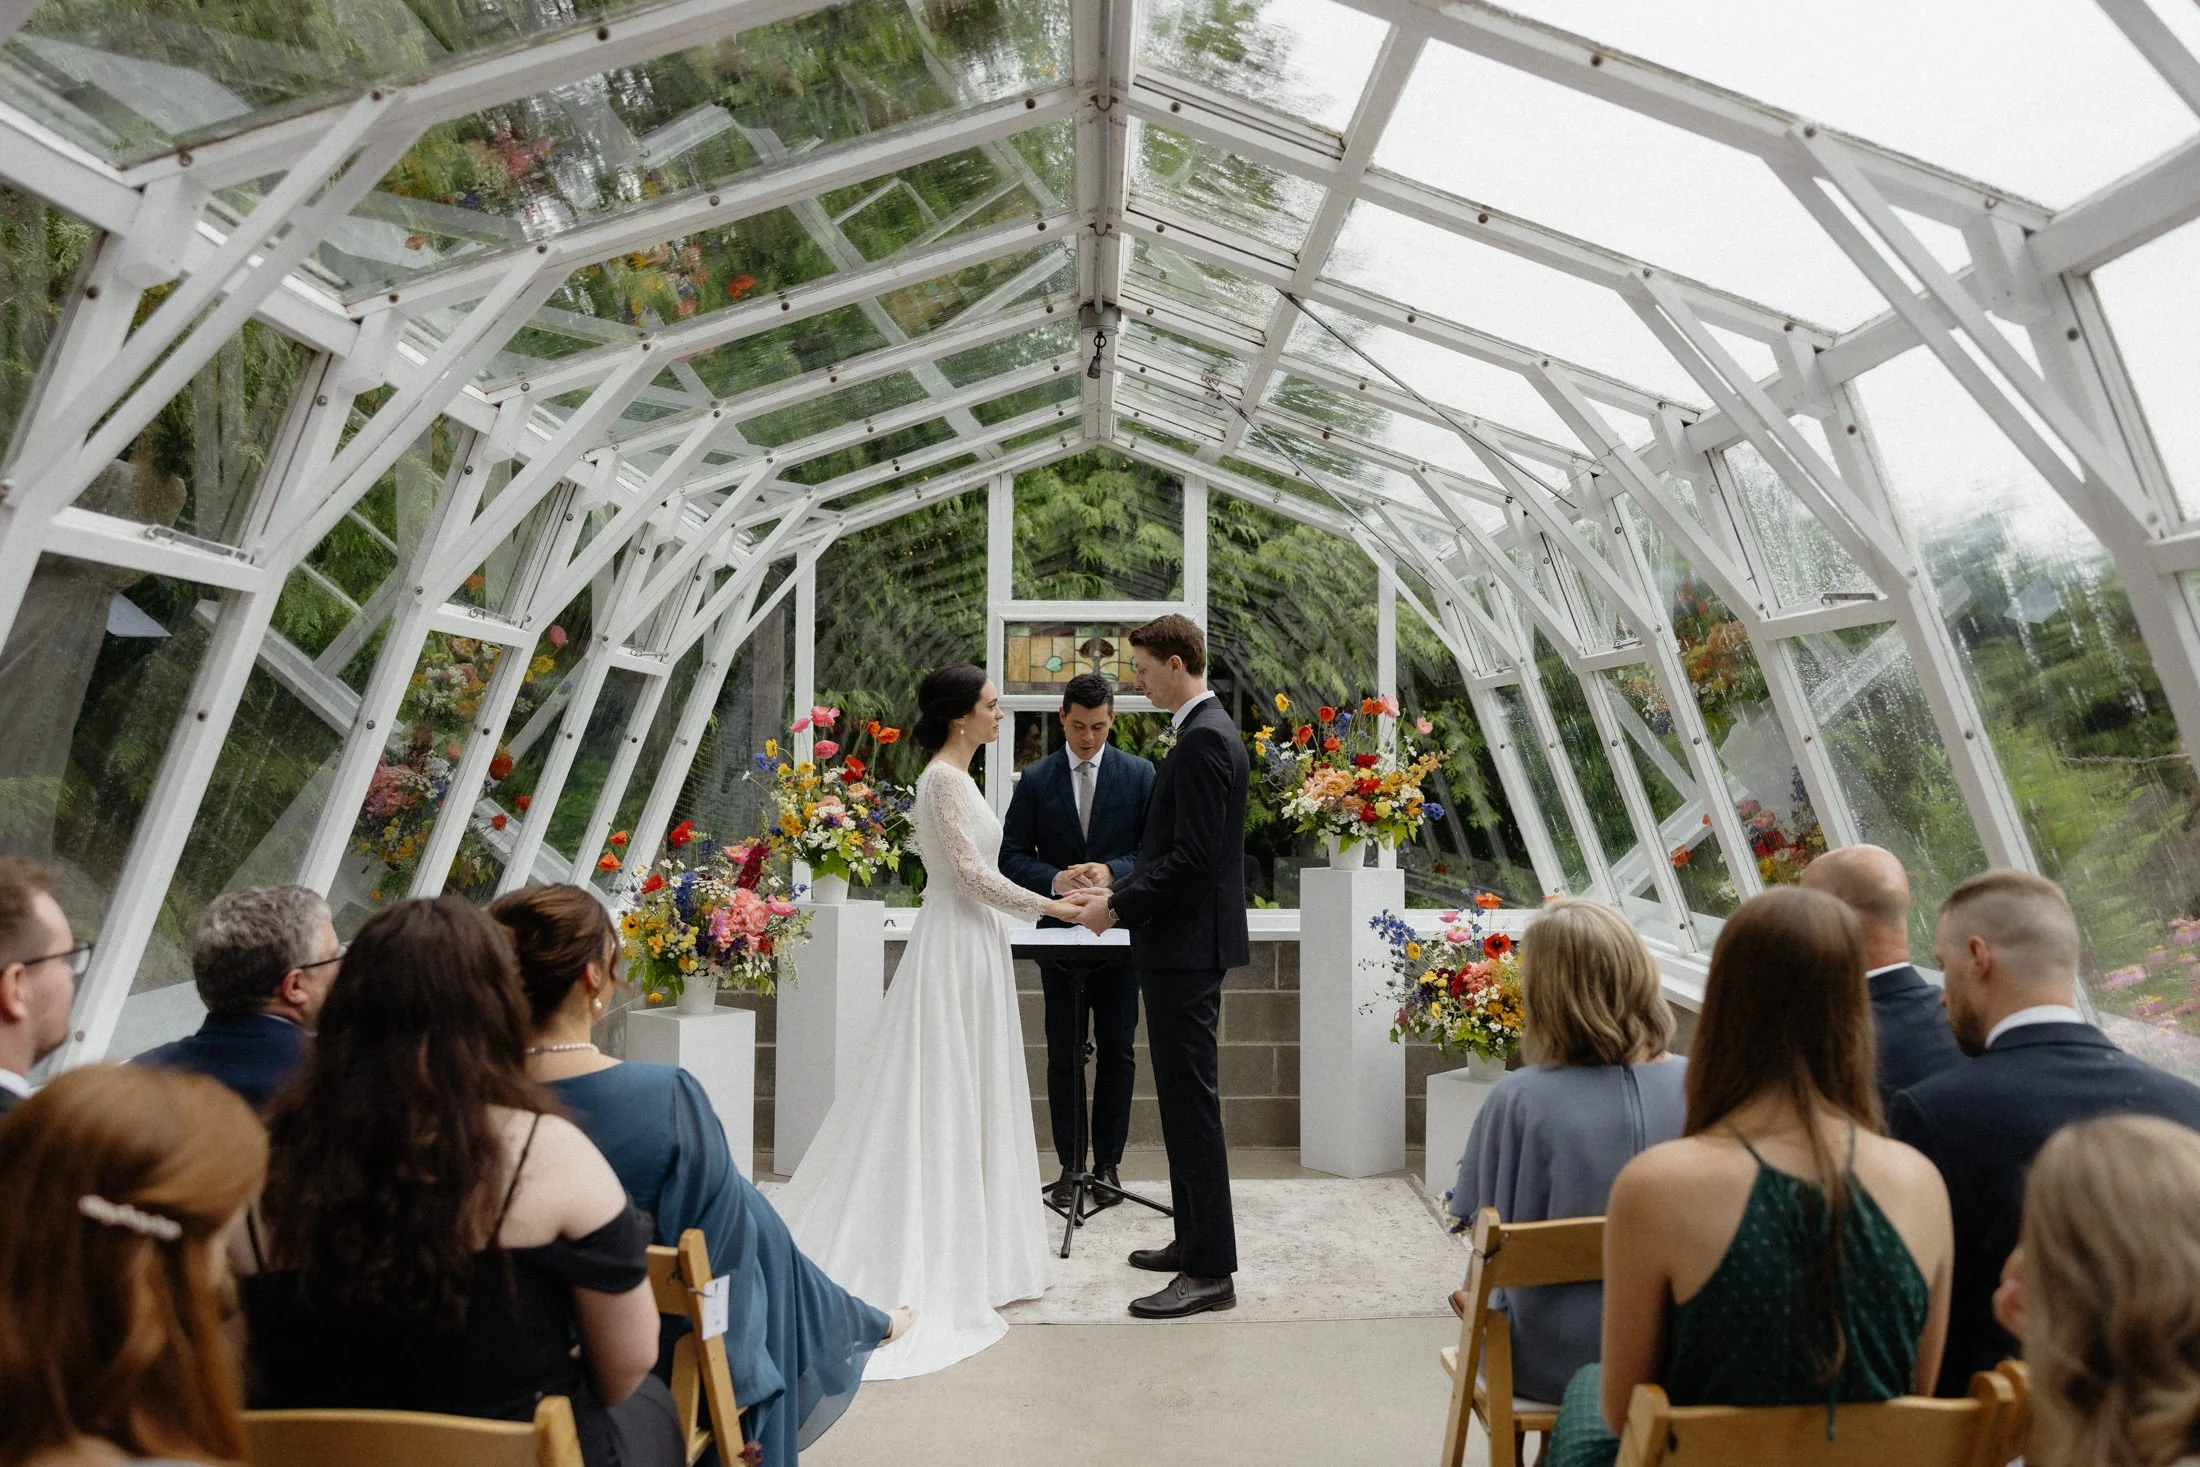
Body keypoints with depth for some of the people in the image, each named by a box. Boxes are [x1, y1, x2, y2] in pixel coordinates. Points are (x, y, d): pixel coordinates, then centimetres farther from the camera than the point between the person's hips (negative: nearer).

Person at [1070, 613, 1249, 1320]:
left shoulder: (1205, 738, -17)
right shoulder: (1205, 732, 15)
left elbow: (1194, 856, -23)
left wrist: (1117, 907, -16)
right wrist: (1117, 891, 13)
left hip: (1187, 946, -11)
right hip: (1183, 943, 11)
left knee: (1191, 1102, -5)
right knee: (1184, 1097, 17)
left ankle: (1211, 1270, 2)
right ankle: (1194, 1239, 29)